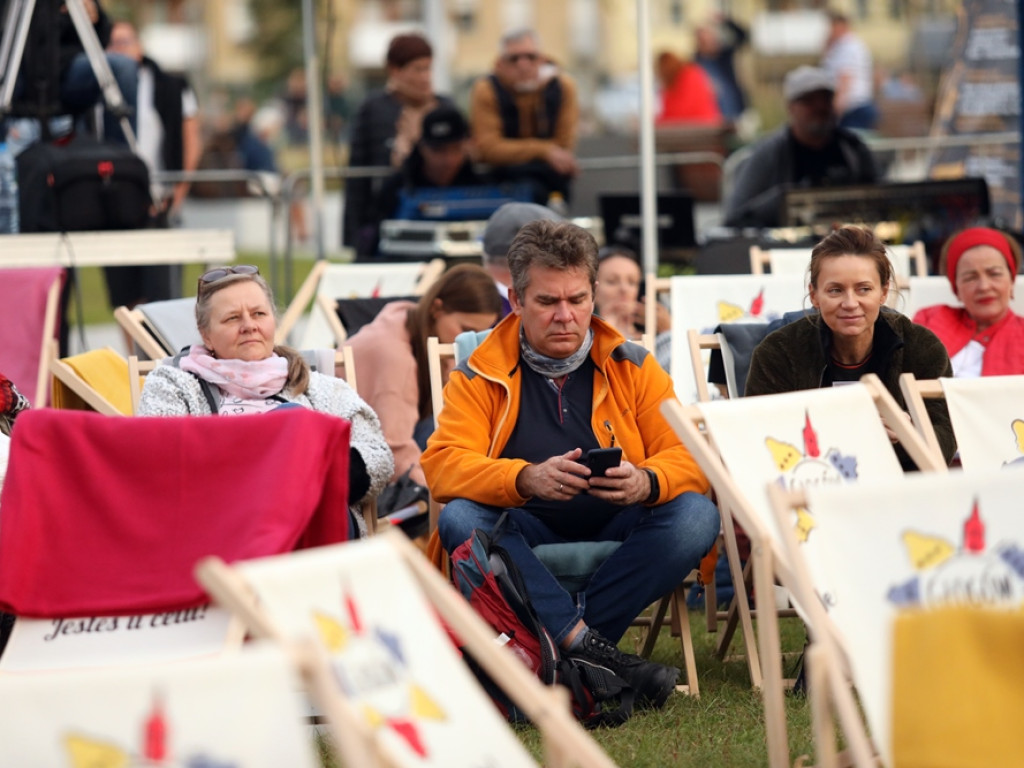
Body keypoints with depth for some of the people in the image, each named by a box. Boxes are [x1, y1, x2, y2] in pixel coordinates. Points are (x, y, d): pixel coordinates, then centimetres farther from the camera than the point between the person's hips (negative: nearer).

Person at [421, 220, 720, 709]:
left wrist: (647, 482, -24)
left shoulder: (632, 367, 9)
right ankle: (590, 648, -38)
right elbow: (444, 466, -9)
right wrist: (526, 479, -29)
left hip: (618, 532, 1)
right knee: (460, 520, -32)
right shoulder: (480, 375, 4)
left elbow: (689, 458, 2)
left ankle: (565, 642, -31)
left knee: (696, 517, -27)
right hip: (523, 537, -1)